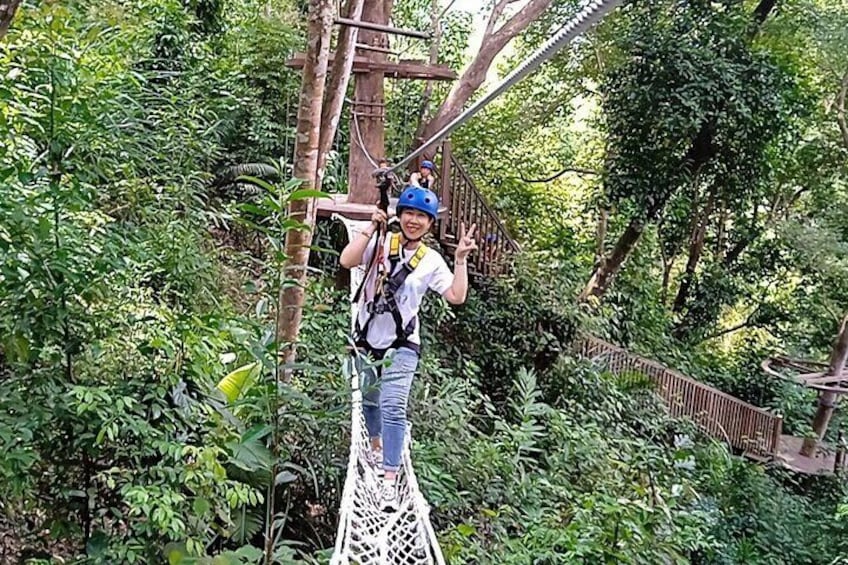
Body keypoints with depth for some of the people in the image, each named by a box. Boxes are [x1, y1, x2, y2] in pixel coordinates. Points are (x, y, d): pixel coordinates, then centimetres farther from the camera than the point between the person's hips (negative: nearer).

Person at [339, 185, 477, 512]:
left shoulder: (432, 261, -3)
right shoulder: (381, 243, -4)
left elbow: (456, 297, -9)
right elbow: (346, 261, -19)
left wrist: (461, 259, -15)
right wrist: (370, 228, -20)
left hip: (401, 345, -2)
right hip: (367, 339, 2)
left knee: (393, 407, -16)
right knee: (370, 400, 22)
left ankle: (390, 479, -14)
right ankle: (376, 445, 50)